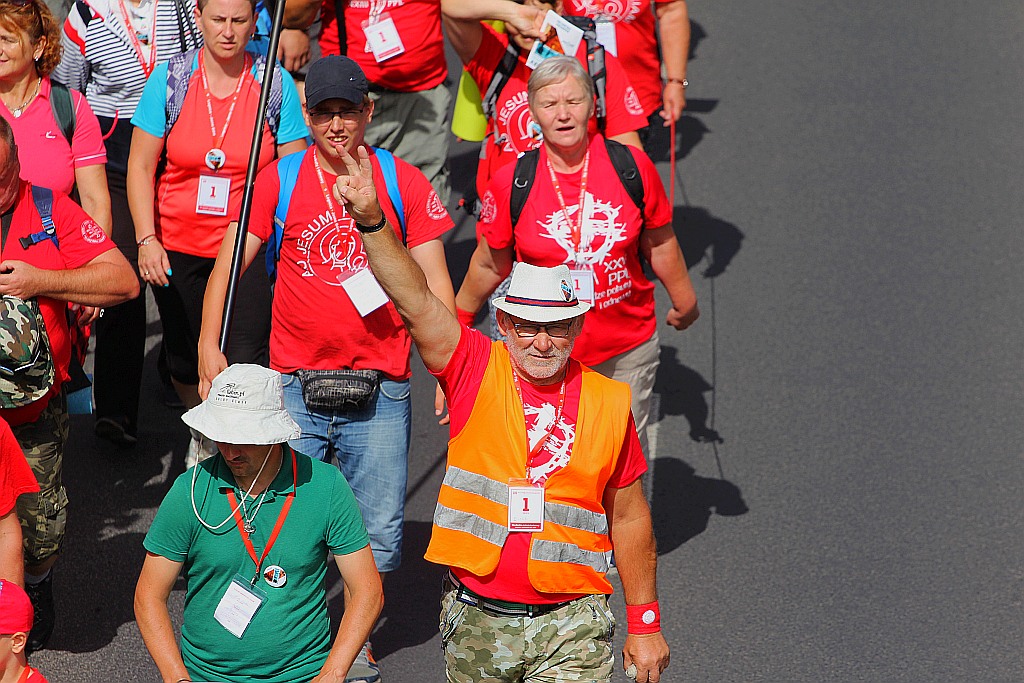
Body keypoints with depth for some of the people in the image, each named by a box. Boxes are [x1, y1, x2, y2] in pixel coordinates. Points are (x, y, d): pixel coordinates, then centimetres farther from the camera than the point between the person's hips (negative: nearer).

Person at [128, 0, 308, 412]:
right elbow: (141, 166, -1)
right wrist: (146, 239, -10)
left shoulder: (276, 84, -5)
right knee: (185, 361, 13)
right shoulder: (169, 79, -4)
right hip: (177, 247, 2)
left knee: (247, 366, -15)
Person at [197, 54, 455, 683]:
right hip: (294, 390, 0)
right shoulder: (279, 180, 3)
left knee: (379, 538, 2)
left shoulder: (405, 183, 3)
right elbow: (229, 263, 6)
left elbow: (433, 283, 5)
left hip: (380, 394, 0)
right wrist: (210, 346, -5)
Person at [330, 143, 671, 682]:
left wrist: (644, 625, 9)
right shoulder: (477, 371, -2)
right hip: (477, 619, 1)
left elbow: (629, 518, 8)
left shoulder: (608, 403, 1)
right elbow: (413, 300, -16)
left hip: (571, 623, -1)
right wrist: (370, 218, -31)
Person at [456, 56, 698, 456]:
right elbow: (489, 265, 5)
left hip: (628, 348, 2)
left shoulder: (632, 166, -7)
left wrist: (684, 302, 22)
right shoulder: (511, 183, -11)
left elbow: (658, 244, 9)